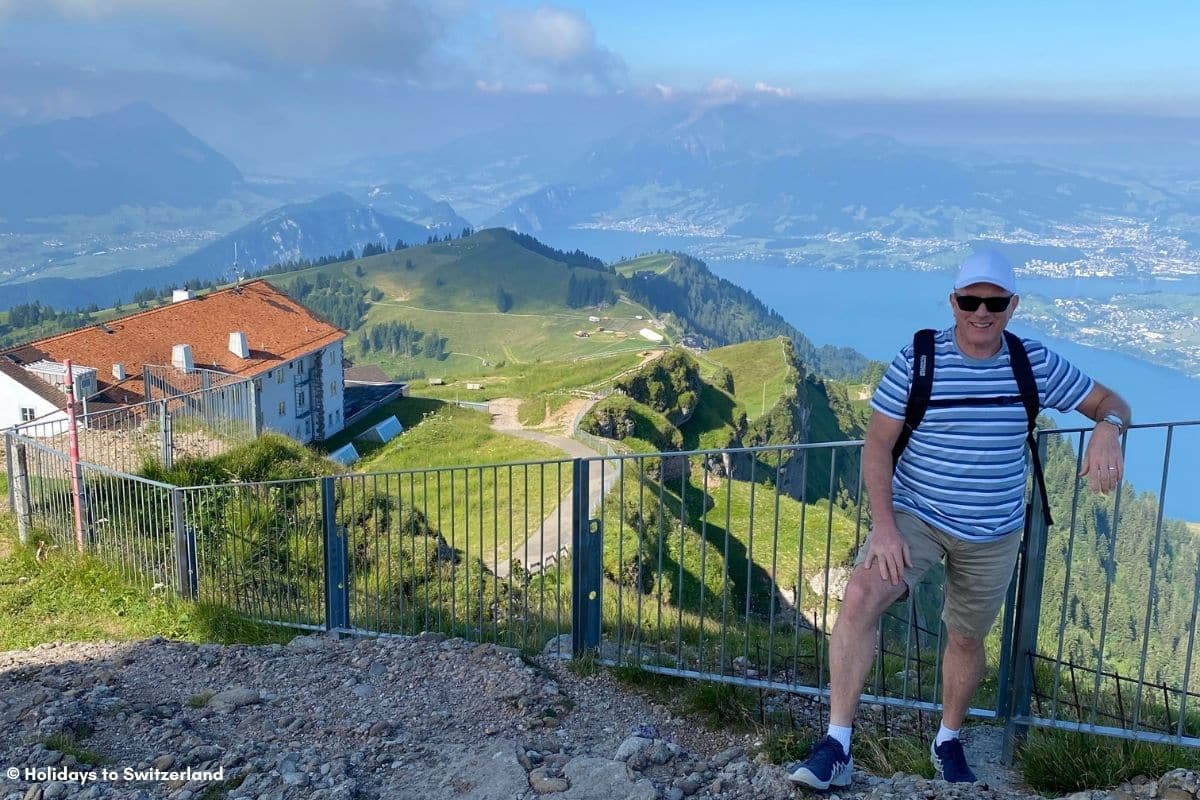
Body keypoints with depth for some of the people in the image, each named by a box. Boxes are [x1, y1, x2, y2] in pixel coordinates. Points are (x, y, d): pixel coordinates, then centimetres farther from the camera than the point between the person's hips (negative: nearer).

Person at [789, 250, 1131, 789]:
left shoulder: (1036, 364, -3)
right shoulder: (916, 362, -11)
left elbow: (1110, 401, 6)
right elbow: (877, 446, -10)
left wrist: (1107, 429, -19)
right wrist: (884, 526, -20)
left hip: (993, 534, 3)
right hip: (915, 517, -3)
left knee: (966, 639, 16)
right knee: (860, 598, -26)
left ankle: (948, 740, 42)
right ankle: (836, 747, -20)